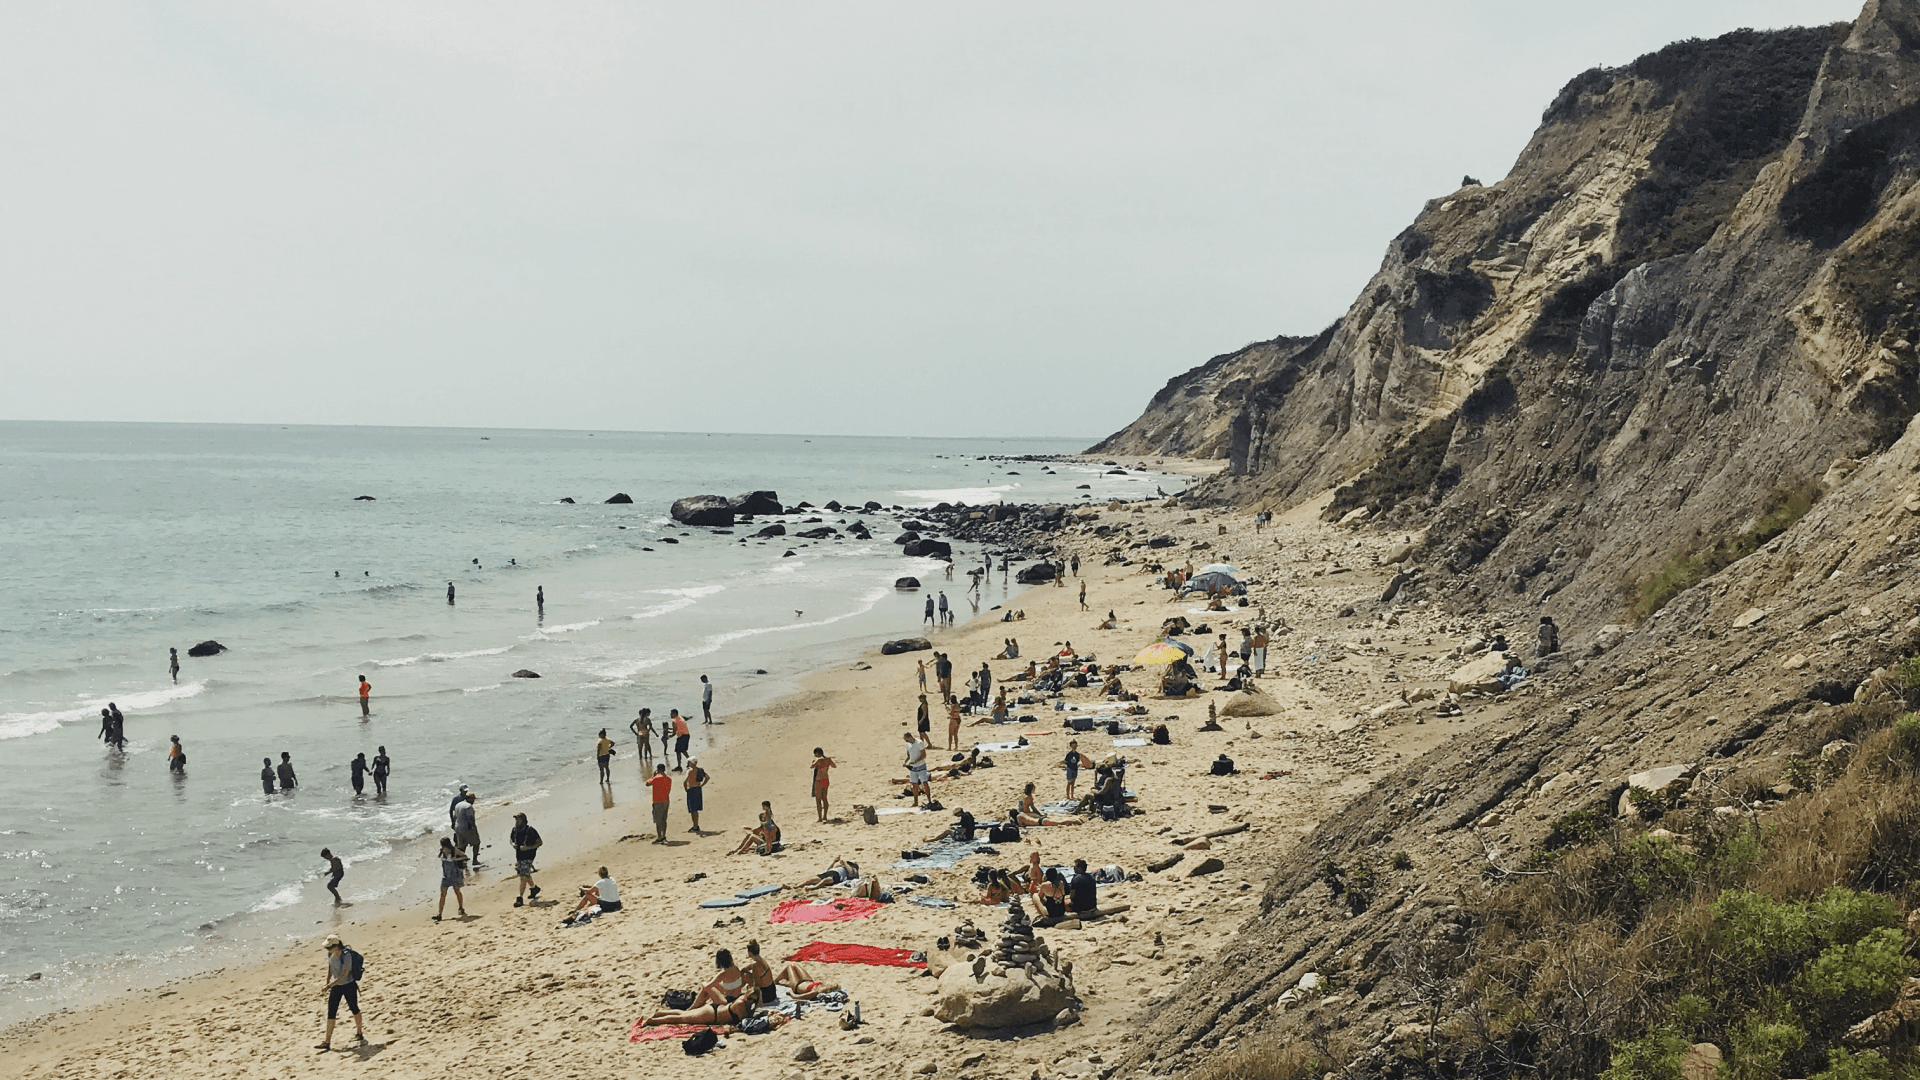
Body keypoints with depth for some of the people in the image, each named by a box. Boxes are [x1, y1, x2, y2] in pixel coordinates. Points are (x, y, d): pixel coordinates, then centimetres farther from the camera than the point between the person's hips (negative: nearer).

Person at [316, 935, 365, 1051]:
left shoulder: (346, 955, -25)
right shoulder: (330, 954, -3)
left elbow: (344, 975, -27)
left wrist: (330, 985, -30)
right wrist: (327, 983, 14)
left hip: (349, 986, -6)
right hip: (336, 987, 6)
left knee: (354, 1009, 12)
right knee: (331, 1013, 0)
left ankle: (359, 1033, 33)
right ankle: (327, 1042, 0)